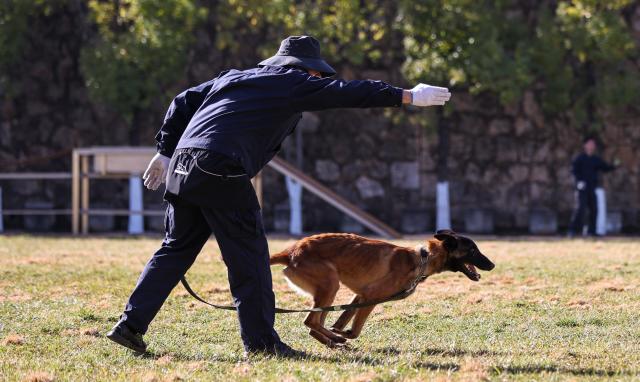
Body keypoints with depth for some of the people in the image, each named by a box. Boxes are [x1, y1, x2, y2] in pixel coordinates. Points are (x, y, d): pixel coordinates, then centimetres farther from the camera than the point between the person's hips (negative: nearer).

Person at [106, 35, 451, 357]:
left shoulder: (233, 78, 27)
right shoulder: (293, 84, 7)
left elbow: (183, 103, 25)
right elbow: (348, 92, 5)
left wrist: (165, 152, 28)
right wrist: (408, 97, 9)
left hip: (181, 166, 7)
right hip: (221, 172, -7)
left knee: (176, 249, 15)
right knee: (248, 255, 1)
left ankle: (130, 325, 9)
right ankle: (260, 342, 4)